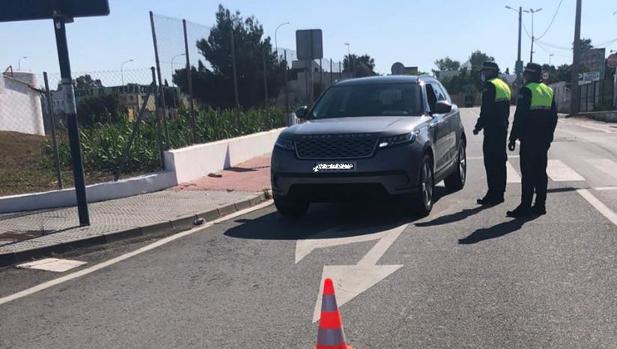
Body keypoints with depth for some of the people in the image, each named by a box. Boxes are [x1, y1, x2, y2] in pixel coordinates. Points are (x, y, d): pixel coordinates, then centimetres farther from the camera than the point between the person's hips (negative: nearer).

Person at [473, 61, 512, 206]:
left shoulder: (490, 85, -10)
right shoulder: (504, 86, 19)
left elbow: (486, 110, -16)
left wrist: (478, 126, -9)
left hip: (492, 130, -10)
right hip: (502, 128, 10)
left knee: (491, 162, -8)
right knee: (500, 161, 12)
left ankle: (493, 195, -7)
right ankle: (499, 193, 18)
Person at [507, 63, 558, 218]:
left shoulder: (527, 90, -10)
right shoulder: (549, 91, 13)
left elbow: (520, 117, -14)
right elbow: (553, 117, 16)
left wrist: (513, 138, -10)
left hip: (529, 140, -7)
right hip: (544, 140, 7)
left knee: (528, 173, -7)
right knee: (541, 172, 12)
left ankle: (525, 207, -6)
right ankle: (540, 205, 17)